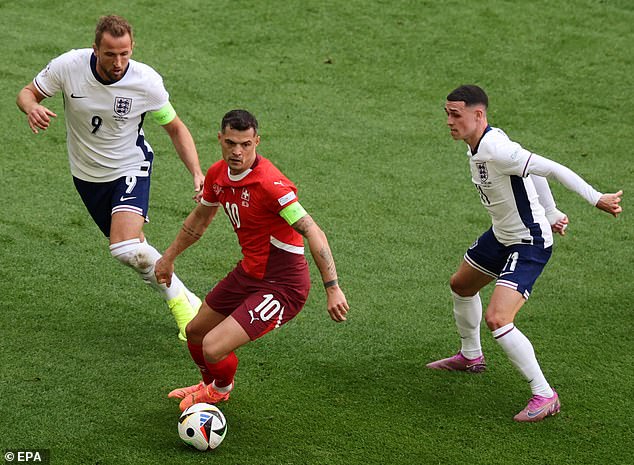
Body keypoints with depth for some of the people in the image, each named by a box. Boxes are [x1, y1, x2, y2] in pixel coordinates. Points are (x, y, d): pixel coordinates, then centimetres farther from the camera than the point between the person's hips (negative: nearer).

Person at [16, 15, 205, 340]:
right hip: (87, 175, 3)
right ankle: (181, 299, 34)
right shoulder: (68, 66, -21)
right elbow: (27, 92, -6)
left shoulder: (147, 81, -22)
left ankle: (182, 301, -4)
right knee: (134, 247, 11)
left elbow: (176, 128, -7)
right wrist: (32, 107, -31)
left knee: (126, 249, -25)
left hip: (130, 169, -3)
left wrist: (197, 173, -21)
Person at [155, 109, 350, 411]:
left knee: (213, 348, -16)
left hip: (282, 286, -8)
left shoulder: (269, 183, -28)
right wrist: (169, 257, 28)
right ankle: (211, 386, 55)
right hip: (248, 273, 8)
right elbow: (200, 217, 18)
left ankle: (221, 388, 22)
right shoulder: (218, 174, -2)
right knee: (195, 332, 22)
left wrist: (333, 289, -37)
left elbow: (313, 233, -31)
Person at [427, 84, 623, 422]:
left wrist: (596, 199, -33)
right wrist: (551, 213, 20)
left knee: (497, 319, -22)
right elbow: (533, 169, 13)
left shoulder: (496, 150, -30)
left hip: (529, 245, -11)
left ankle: (544, 396, -11)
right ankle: (470, 357, 53)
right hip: (501, 236, 11)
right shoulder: (477, 146, 0)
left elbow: (552, 169, -32)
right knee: (461, 286, 28)